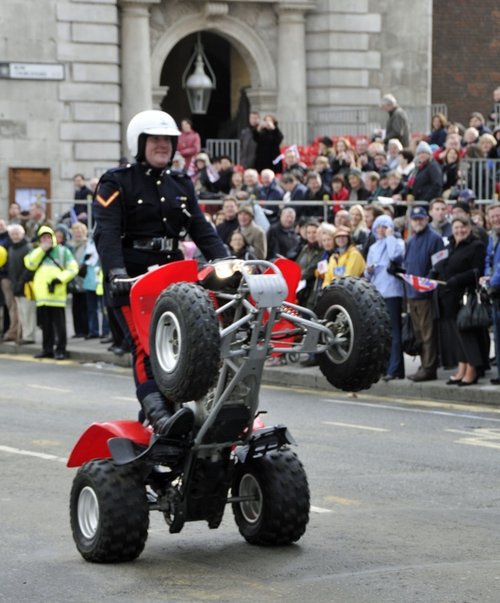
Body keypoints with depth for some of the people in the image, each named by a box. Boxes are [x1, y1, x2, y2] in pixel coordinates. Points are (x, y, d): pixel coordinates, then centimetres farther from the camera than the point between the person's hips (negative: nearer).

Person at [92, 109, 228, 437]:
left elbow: (202, 229, 13)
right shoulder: (117, 183, 2)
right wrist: (116, 272, -27)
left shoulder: (182, 184, 20)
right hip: (131, 278, -6)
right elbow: (106, 232, -10)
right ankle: (158, 414, -38)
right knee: (146, 346, -21)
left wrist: (224, 261, -4)